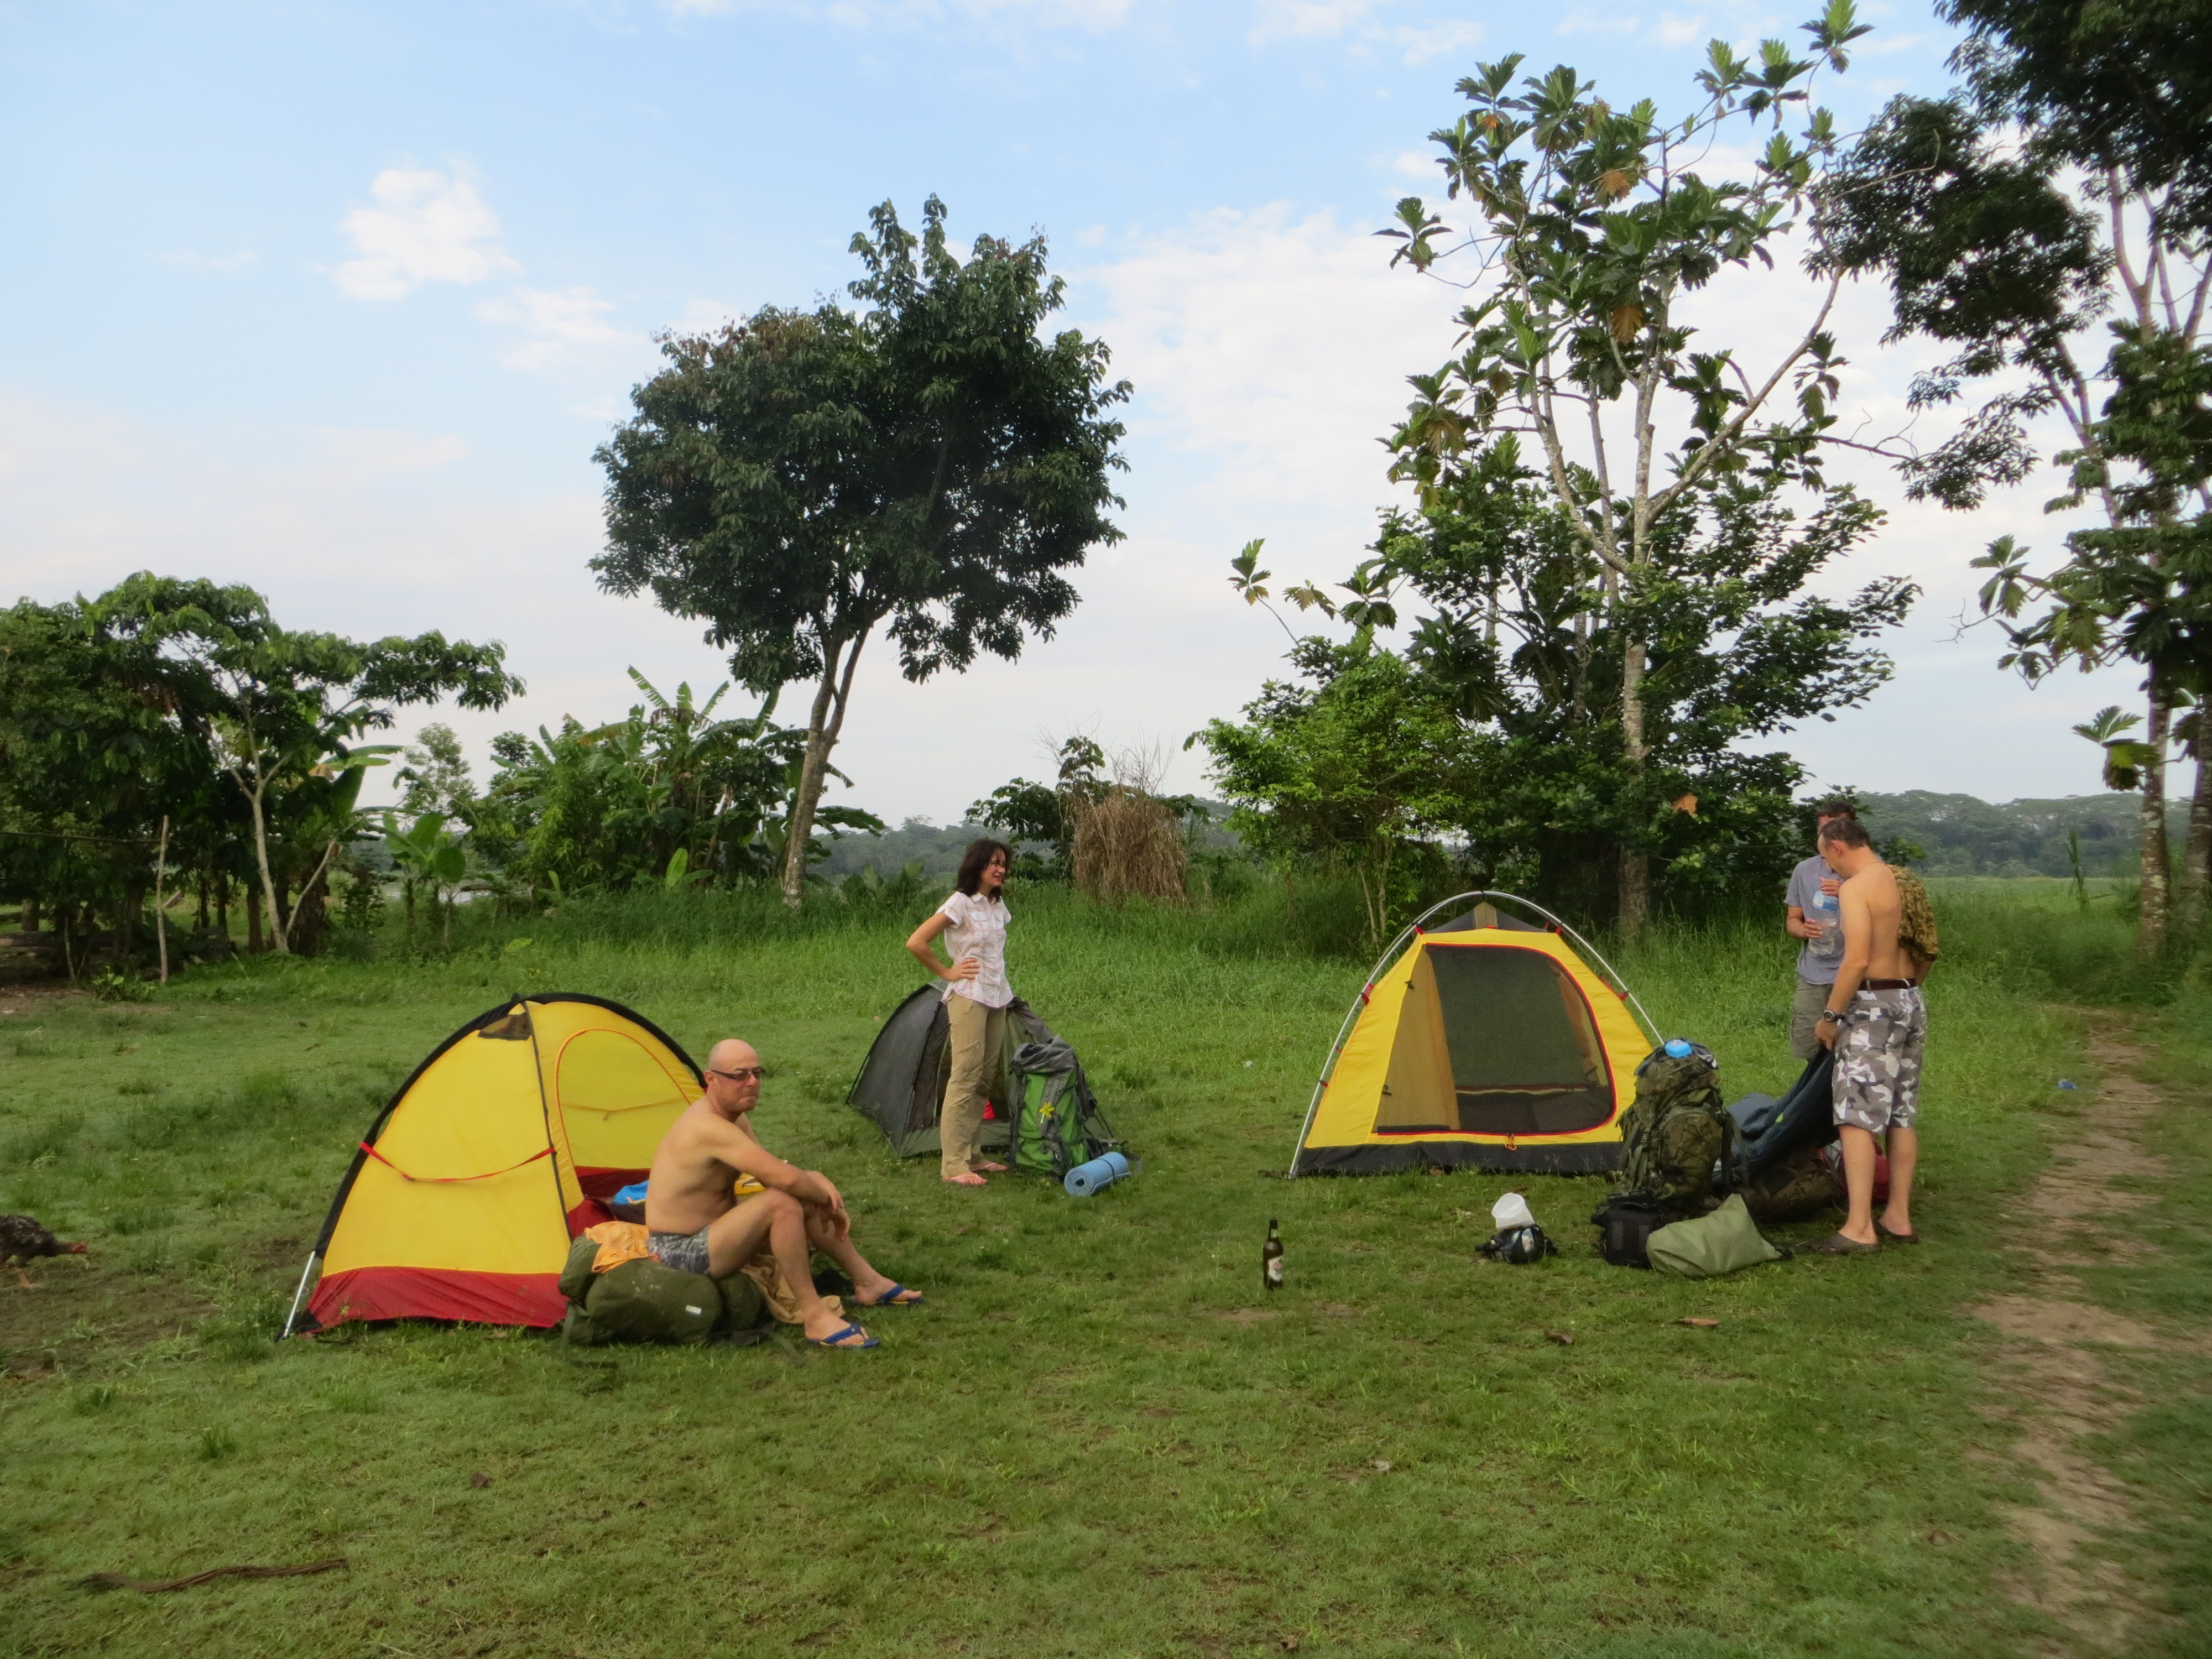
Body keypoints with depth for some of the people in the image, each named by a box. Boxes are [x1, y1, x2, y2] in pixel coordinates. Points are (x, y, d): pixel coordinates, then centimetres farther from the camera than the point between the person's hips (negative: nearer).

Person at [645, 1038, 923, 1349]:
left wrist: (817, 1183, -12)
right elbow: (784, 1178, -33)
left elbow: (772, 1171, 8)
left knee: (810, 1196, 7)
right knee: (783, 1202, -30)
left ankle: (868, 1282, 17)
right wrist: (828, 1198, -14)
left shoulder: (734, 1116, 4)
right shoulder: (709, 1128, -28)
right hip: (681, 1251, -10)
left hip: (710, 1229, 10)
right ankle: (815, 1318, -25)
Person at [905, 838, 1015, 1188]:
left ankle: (972, 1155, 18)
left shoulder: (998, 905, 12)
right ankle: (954, 1165, -6)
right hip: (969, 998, -8)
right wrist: (947, 972, -10)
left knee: (985, 1079, 10)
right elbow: (916, 943, -16)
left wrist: (1000, 982, 13)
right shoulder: (960, 903, -11)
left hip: (998, 998, 8)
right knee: (965, 1077, -9)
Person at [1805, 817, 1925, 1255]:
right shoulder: (1904, 883, 12)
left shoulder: (1855, 888, -14)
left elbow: (1858, 960, -20)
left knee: (1857, 1117, -7)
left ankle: (1859, 1229, -10)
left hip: (1874, 1005, -9)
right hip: (1911, 1002, 9)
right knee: (1902, 1115, 13)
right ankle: (1899, 1218, 19)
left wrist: (1830, 1014, -14)